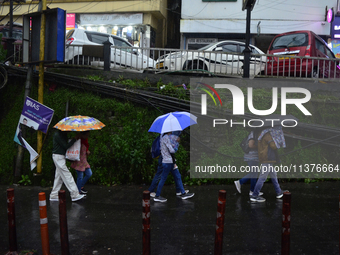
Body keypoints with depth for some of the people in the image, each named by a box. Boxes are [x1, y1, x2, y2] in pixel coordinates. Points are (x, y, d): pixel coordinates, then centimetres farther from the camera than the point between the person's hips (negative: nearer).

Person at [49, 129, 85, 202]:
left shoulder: (63, 134, 12)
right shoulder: (57, 135, -18)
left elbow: (65, 145, 17)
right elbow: (66, 146, -21)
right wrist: (75, 138, -19)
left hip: (62, 157, 9)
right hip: (58, 156, -9)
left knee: (59, 177, 11)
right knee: (67, 176, -9)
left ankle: (53, 196, 17)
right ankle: (75, 195, -7)